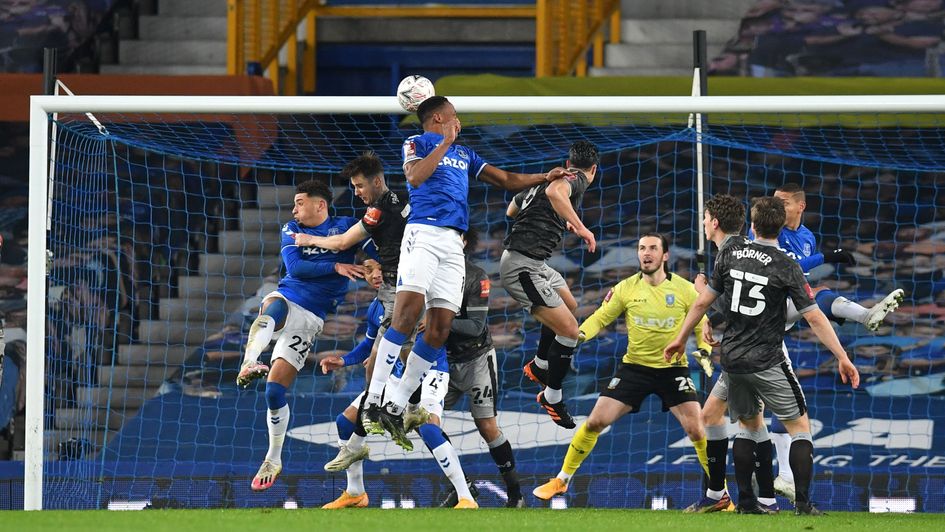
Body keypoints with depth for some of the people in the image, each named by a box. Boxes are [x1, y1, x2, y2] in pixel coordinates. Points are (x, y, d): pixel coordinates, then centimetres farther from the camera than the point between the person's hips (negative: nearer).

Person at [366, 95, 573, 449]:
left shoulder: (463, 154, 28)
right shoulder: (417, 143, 9)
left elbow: (506, 180, 30)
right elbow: (415, 177, -11)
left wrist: (544, 178, 19)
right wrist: (444, 143, -6)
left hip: (453, 245, 7)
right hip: (423, 232, -7)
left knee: (439, 330, -5)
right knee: (407, 313, -22)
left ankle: (395, 408, -2)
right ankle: (372, 403, -24)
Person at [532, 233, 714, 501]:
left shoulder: (684, 289, -7)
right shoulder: (626, 288, -4)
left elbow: (702, 326, 3)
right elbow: (600, 317, 3)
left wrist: (705, 351, -16)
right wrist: (580, 333, -17)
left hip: (673, 368, -2)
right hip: (634, 366, 2)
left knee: (696, 430, -15)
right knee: (595, 421, -5)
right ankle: (561, 480, 12)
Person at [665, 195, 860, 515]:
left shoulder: (730, 252, 2)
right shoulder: (786, 267, -9)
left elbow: (703, 302, 8)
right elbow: (814, 318, -11)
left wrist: (680, 339, 21)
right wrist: (842, 358, -6)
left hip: (733, 357, 4)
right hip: (767, 362, -4)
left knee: (749, 424, 20)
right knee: (799, 426, 5)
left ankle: (746, 501, 14)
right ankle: (803, 503, -6)